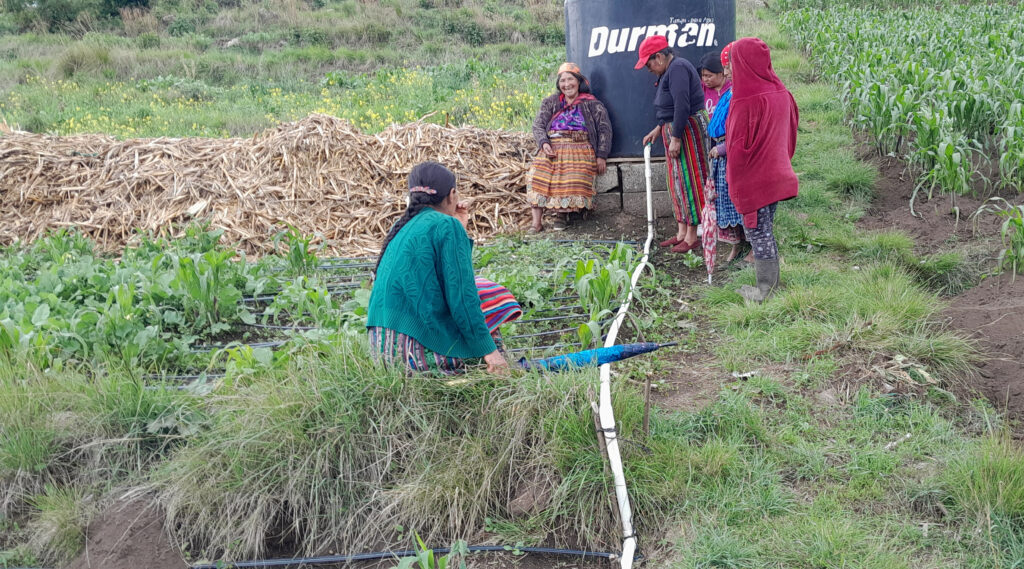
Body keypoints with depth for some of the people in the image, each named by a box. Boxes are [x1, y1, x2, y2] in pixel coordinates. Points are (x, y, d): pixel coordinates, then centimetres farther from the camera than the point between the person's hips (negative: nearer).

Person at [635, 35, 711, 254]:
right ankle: (682, 233, 20)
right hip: (675, 130, 11)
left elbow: (682, 106, -25)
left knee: (688, 180, -6)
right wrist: (658, 129, 23)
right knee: (677, 182, 13)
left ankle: (692, 236, -1)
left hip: (688, 129, -11)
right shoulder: (670, 71, 17)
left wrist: (675, 138, -23)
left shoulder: (678, 69, -17)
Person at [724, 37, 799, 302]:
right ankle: (773, 280, 30)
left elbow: (738, 146, -22)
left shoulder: (745, 101, -24)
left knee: (757, 231, 4)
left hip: (753, 179, -8)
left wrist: (719, 150, -2)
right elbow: (792, 125, 12)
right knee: (766, 228, 20)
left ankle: (764, 290, 13)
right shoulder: (780, 93, 0)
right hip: (775, 174, 8)